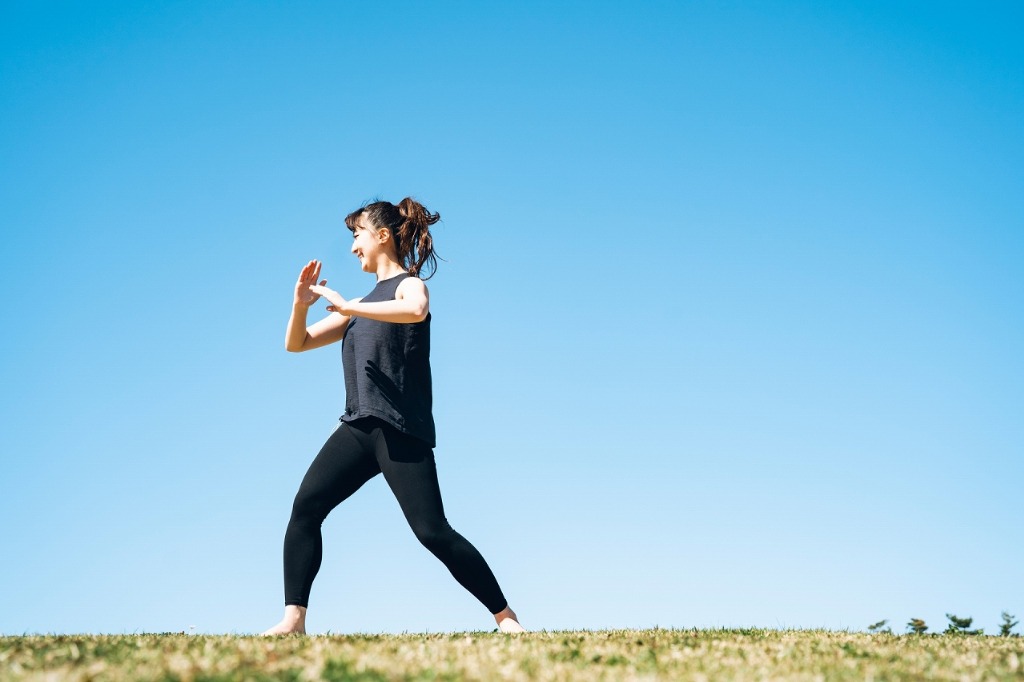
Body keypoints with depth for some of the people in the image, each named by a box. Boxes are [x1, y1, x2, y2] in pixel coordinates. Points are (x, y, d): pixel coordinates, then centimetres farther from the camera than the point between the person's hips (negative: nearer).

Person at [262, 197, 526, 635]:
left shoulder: (409, 284, 1)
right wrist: (301, 303, 3)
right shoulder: (359, 306, 23)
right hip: (358, 427, 7)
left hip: (402, 429, -7)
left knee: (432, 531, -12)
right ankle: (293, 618, -13)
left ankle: (505, 616, -1)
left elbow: (417, 311, -27)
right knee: (305, 506, -12)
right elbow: (295, 344, 23)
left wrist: (348, 307, -23)